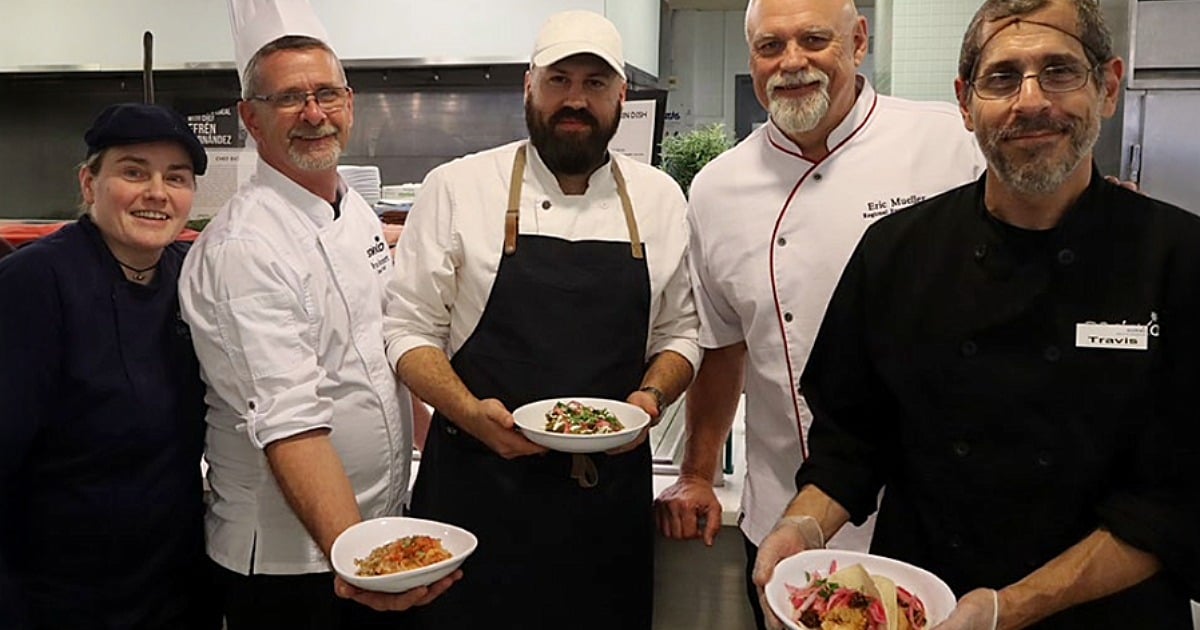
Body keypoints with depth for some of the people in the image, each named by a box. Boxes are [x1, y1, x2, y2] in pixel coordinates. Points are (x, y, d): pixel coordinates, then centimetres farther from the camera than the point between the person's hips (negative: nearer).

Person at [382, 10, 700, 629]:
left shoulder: (659, 199, 5)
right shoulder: (456, 187, -3)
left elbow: (679, 333, 11)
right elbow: (410, 330, -1)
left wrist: (651, 395, -8)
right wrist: (472, 413, -16)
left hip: (611, 488, 3)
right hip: (479, 485, -2)